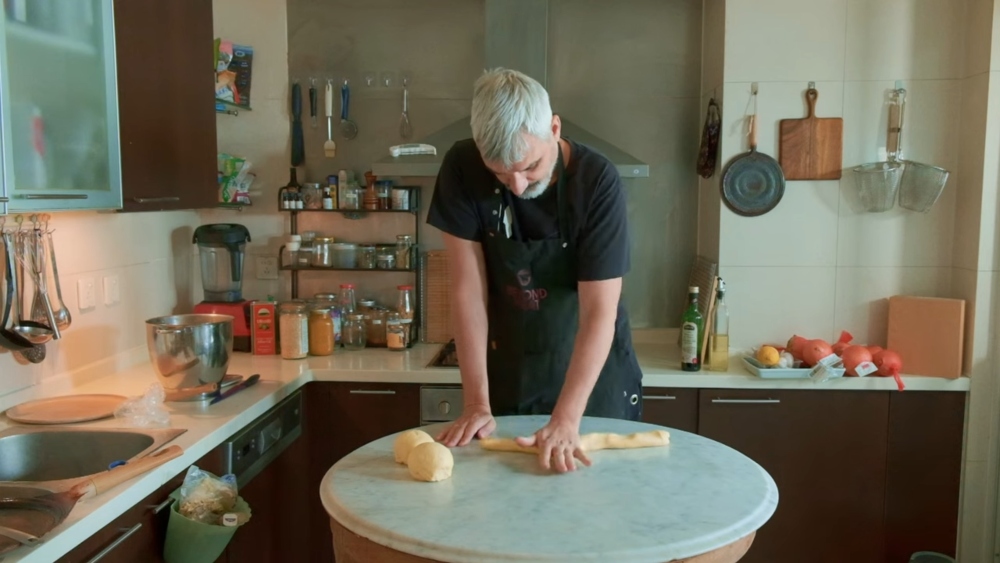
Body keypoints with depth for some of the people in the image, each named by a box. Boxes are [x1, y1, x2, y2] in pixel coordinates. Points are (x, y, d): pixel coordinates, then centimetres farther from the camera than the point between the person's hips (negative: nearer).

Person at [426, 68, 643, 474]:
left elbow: (599, 312, -24)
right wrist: (477, 403, -17)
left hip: (592, 374, -1)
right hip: (507, 372, 2)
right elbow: (468, 289, -15)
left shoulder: (597, 180, -23)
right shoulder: (462, 169, -17)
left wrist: (565, 420, -32)